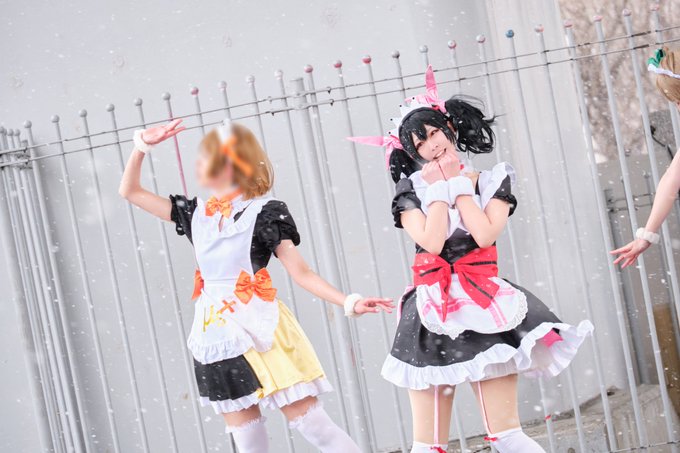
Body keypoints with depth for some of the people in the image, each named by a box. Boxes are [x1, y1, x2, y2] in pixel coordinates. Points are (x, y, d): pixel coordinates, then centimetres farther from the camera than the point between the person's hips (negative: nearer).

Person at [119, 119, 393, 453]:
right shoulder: (196, 213, 8)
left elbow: (301, 272, -7)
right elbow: (130, 192, 16)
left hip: (261, 336, -5)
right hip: (217, 342, 5)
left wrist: (348, 302, -17)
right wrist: (142, 147, 3)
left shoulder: (263, 212, -7)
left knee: (309, 421, -7)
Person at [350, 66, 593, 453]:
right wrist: (439, 188, -2)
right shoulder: (412, 191, 5)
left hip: (485, 305, 0)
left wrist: (457, 183, -2)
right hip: (432, 311, 0)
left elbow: (485, 235, -10)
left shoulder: (494, 181, 8)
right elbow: (432, 243, -12)